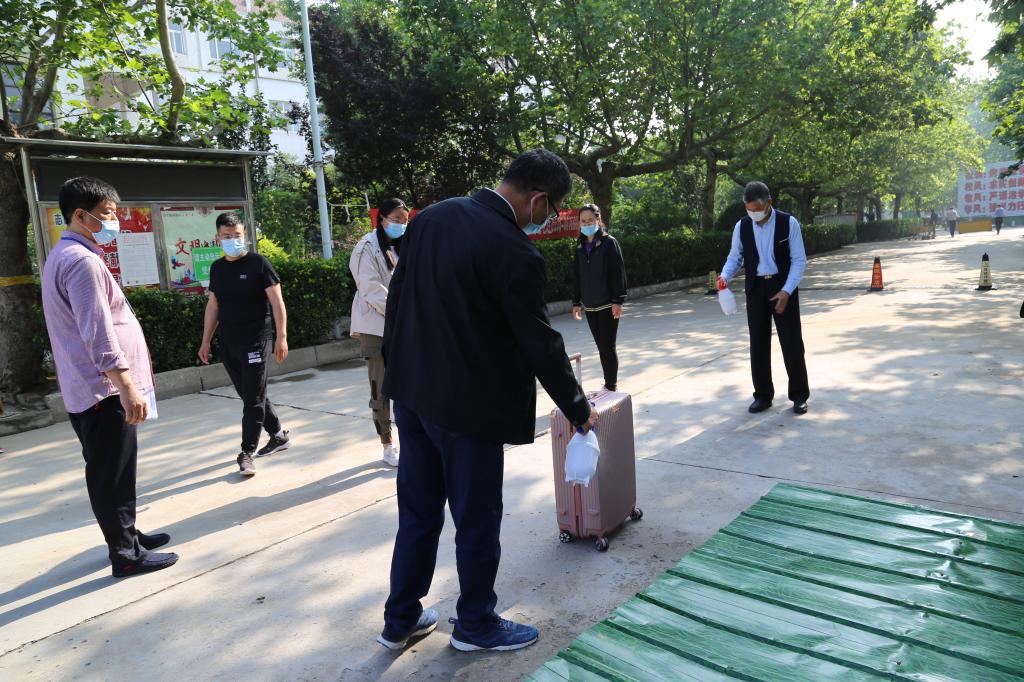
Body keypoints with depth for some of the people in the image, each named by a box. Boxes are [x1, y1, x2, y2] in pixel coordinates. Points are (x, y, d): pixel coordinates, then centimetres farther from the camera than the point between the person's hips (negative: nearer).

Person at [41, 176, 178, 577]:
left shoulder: (64, 257, 16)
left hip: (88, 389, 11)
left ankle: (126, 535, 31)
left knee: (109, 473, 19)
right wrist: (127, 387, -26)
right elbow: (98, 334, -25)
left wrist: (126, 382, 26)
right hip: (104, 389, -11)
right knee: (113, 476, -2)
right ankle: (126, 555, 8)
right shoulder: (81, 261, -18)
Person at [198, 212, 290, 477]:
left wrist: (282, 336, -17)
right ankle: (278, 435, 29)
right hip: (228, 343, 6)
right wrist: (206, 341, 15)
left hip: (255, 341, -6)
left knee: (253, 399, -4)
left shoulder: (258, 263, -6)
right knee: (250, 396, 13)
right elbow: (212, 306, 16)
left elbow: (277, 301, -10)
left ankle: (247, 453, 2)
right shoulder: (217, 268, 11)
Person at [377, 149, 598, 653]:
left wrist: (397, 366, 19)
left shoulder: (431, 216, 3)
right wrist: (578, 410, 0)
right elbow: (540, 344, -14)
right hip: (467, 404, -7)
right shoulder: (515, 253, -20)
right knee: (477, 520, 13)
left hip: (412, 393, 8)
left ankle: (400, 620, 35)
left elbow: (397, 295, 9)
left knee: (418, 513, 20)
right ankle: (475, 625, 33)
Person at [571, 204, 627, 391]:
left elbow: (618, 273, -9)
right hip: (589, 305, 5)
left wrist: (617, 301, -14)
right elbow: (576, 276, 14)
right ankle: (608, 383, 20)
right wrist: (576, 302, 12)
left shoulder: (609, 242, -5)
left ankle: (611, 386, 4)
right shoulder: (580, 246, 10)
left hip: (607, 304, -5)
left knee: (607, 346, -4)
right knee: (601, 346, 11)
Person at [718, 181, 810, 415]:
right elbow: (735, 256, 10)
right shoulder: (741, 227, -1)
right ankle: (762, 395, 17)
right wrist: (725, 276, -12)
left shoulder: (789, 223, -9)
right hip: (756, 288, 3)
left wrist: (786, 291, -17)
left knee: (792, 343, 2)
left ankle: (799, 396, 14)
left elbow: (799, 260, -7)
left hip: (784, 288, -2)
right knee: (758, 344, 5)